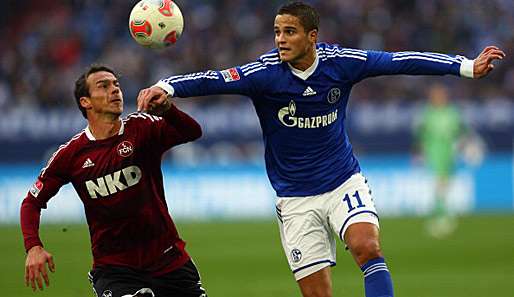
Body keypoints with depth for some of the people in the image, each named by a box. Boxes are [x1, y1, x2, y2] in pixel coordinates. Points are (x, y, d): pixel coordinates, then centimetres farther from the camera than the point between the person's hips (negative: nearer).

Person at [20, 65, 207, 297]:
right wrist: (33, 247, -10)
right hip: (114, 268, -2)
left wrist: (166, 109, -41)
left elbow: (192, 132, -20)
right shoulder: (71, 154, -2)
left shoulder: (141, 128, -3)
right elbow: (32, 201, 7)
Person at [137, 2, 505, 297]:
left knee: (367, 248, -25)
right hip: (296, 198, 0)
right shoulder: (264, 73, -15)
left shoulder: (339, 62, -9)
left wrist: (467, 66, -5)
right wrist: (165, 87, -44)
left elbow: (399, 61, -5)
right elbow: (212, 80, -26)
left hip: (344, 182, 0)